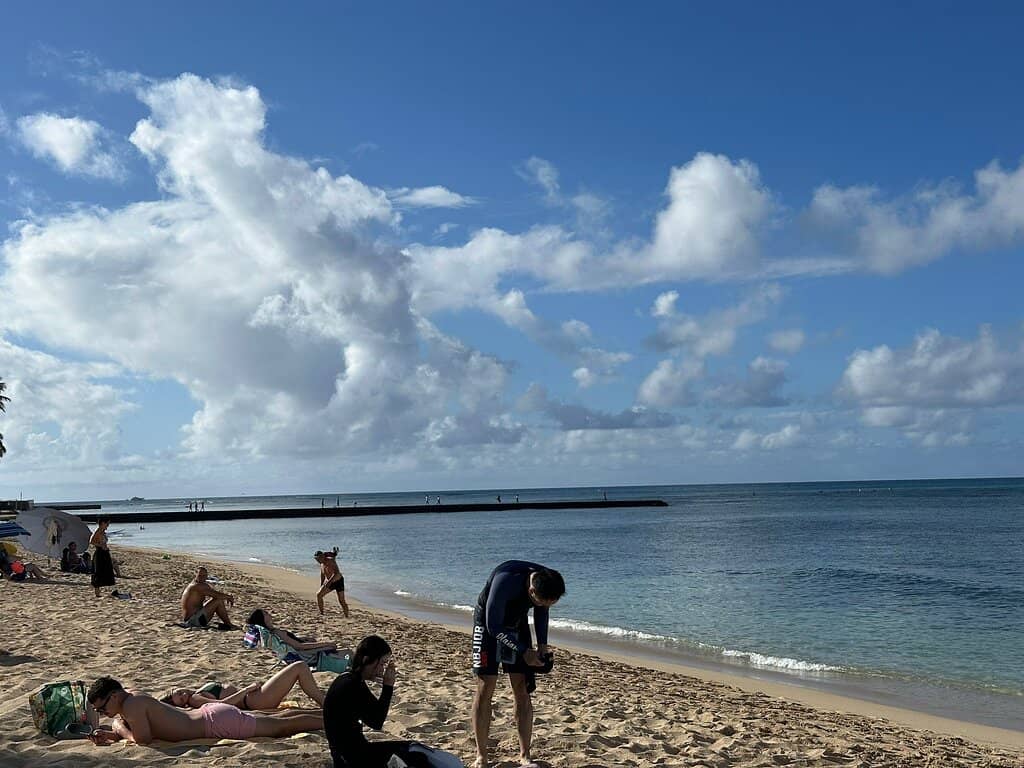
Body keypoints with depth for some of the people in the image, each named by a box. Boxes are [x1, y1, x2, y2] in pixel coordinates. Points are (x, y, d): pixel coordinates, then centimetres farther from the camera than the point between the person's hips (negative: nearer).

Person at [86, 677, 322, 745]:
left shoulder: (131, 705, -20)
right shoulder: (131, 697, 7)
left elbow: (143, 739, -22)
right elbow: (127, 729, 21)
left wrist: (119, 728, -6)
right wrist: (110, 734, 2)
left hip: (220, 722, -9)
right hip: (212, 713, 9)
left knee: (283, 725, 0)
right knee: (277, 720, 18)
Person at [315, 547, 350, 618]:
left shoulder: (331, 560, -23)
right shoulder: (321, 564, -1)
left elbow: (337, 572, -34)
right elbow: (322, 577, 12)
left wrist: (329, 581, -43)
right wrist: (321, 588, 12)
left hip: (338, 582, -7)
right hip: (330, 583, 7)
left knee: (341, 601, -9)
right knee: (319, 595, -11)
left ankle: (347, 617, 5)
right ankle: (321, 614, -4)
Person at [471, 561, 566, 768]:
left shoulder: (547, 584, -21)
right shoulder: (505, 581, -38)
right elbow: (494, 627, -28)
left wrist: (542, 645, -6)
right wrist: (524, 652, -26)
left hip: (517, 623, 5)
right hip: (488, 624, -4)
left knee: (522, 691, -1)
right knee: (485, 688, -9)